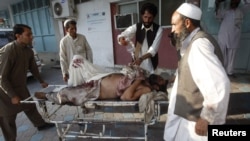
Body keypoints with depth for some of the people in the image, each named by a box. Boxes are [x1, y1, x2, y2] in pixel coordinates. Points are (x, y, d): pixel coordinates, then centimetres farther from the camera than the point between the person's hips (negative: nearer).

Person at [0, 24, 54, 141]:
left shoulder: (28, 50, -5)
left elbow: (33, 68, 10)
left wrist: (41, 81, 18)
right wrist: (13, 95, -22)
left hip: (21, 87, 8)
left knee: (30, 106, 23)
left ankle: (41, 124, 43)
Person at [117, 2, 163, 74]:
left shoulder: (158, 29, -9)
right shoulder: (136, 27, -3)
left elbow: (154, 48, -19)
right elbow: (124, 34, -17)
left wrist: (141, 58, -34)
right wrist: (122, 39, -42)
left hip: (151, 64, -1)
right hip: (137, 61, 2)